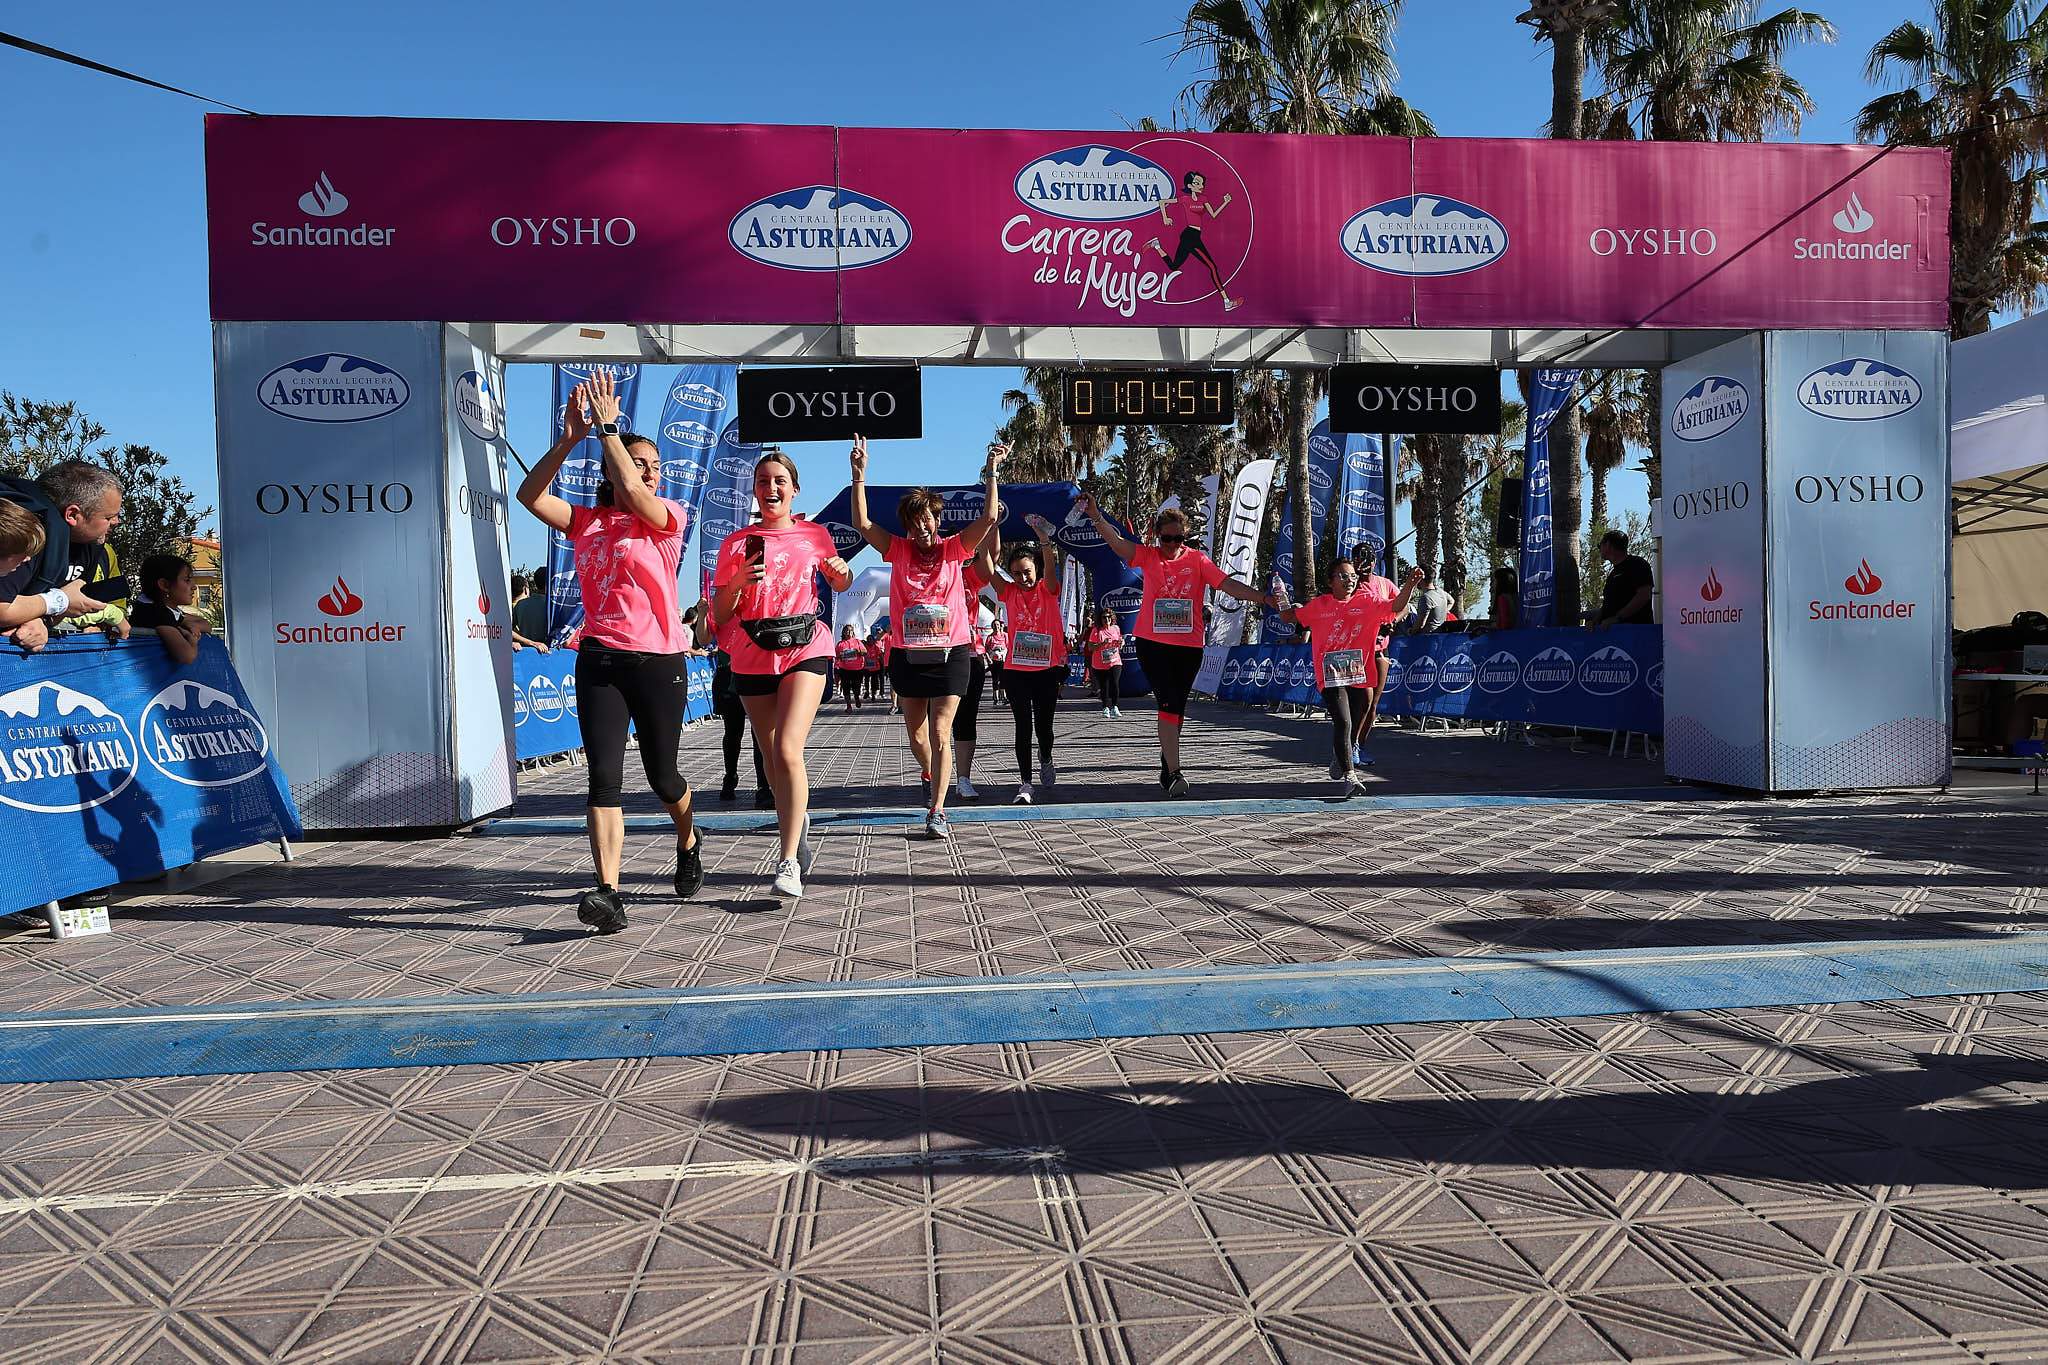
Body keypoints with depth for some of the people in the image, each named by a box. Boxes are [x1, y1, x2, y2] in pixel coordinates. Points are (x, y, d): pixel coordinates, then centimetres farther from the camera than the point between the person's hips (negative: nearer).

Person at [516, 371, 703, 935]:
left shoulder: (668, 517, 2)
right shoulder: (587, 523, 11)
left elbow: (635, 495, -20)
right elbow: (529, 495, -1)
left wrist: (608, 427, -16)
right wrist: (570, 438, -8)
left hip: (659, 663, -2)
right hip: (599, 661, 2)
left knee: (662, 777, 10)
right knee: (604, 777, -10)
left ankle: (689, 845, 41)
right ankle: (608, 894, -15)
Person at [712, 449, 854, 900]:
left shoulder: (815, 534, 7)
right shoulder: (736, 543, 5)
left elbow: (840, 584, 24)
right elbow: (721, 615, 4)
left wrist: (842, 572, 0)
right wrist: (737, 582, -15)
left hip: (805, 649, -2)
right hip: (752, 656, 2)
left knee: (787, 750, -20)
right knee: (772, 761, 11)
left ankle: (789, 861, -18)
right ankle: (798, 820, 41)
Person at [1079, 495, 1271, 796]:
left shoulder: (1197, 560, 3)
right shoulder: (1148, 556, 2)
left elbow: (1228, 584, -4)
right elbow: (1116, 541, -12)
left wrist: (1262, 598, -15)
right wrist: (1095, 515, -26)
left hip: (1189, 646, 2)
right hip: (1153, 644, -2)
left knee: (1177, 707, 12)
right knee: (1169, 703, -12)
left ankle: (1166, 767, 29)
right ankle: (1173, 773, -13)